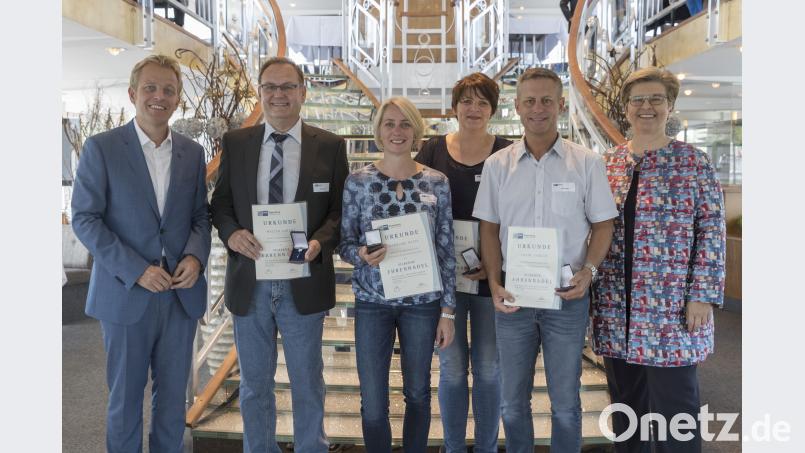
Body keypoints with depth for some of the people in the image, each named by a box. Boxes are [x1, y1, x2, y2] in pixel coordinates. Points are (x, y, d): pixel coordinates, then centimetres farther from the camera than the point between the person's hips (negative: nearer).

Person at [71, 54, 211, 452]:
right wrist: (136, 270, -16)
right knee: (125, 396, 12)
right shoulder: (101, 147, -4)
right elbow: (84, 218, -7)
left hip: (182, 293, 3)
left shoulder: (192, 152, 7)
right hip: (126, 293, -3)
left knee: (173, 395, 14)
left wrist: (196, 256, -10)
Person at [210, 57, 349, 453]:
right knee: (254, 385, 17)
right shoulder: (235, 142, 4)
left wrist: (321, 241, -20)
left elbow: (340, 209, -1)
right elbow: (220, 203, 7)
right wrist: (232, 233, -14)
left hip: (304, 282, -1)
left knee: (307, 384, 15)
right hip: (249, 282, 2)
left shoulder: (330, 146, -1)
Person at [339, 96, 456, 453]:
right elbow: (345, 242, 1)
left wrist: (447, 310, -1)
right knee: (373, 403, 4)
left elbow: (447, 250, 0)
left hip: (422, 302, 1)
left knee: (418, 393, 15)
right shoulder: (358, 180, -3)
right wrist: (362, 255, -22)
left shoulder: (437, 182, -1)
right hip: (372, 301, 0)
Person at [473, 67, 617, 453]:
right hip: (513, 294, 2)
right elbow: (489, 228, 5)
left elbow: (602, 224, 3)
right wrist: (495, 283, -6)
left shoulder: (587, 162, -2)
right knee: (513, 400, 15)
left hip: (567, 295, -1)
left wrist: (589, 270, -13)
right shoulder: (497, 165, 2)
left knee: (565, 402, 12)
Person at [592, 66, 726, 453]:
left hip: (672, 309, -3)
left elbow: (712, 233, -3)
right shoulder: (608, 163, 9)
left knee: (673, 403, 2)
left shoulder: (694, 163, -1)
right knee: (625, 404, 14)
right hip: (615, 308, 4)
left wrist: (703, 295, -9)